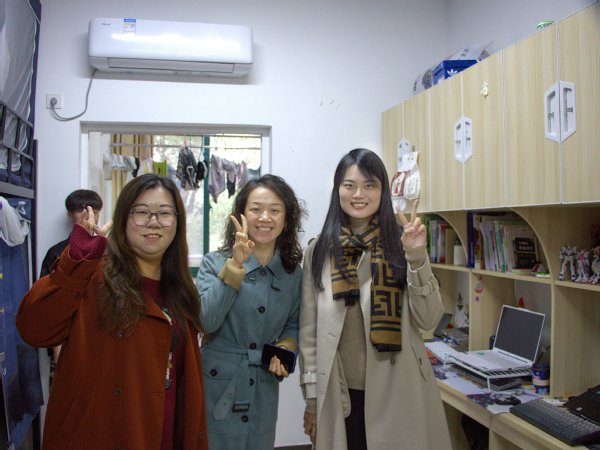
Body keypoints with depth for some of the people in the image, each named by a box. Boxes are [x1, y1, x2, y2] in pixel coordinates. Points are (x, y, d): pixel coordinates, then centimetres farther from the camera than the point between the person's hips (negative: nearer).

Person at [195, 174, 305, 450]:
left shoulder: (293, 272, 1)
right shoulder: (215, 262, -8)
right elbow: (205, 321, -23)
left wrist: (287, 347, -7)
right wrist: (235, 265, -27)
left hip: (263, 392, 3)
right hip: (217, 388, -3)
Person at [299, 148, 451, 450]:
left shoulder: (400, 243, -3)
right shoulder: (319, 251, 0)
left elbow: (428, 320, -6)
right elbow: (309, 329, 3)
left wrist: (417, 257, -16)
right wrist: (311, 396, 3)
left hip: (399, 392, -1)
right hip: (339, 394, 1)